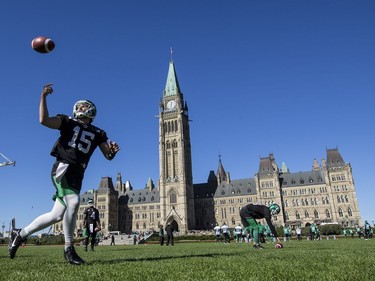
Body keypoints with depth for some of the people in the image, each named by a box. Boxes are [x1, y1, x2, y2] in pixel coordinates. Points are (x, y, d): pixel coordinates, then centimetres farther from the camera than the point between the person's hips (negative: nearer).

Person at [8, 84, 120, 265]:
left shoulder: (97, 133, 17)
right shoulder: (68, 122, 8)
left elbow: (108, 156, 14)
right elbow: (44, 120, -7)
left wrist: (113, 150, -8)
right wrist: (43, 97, -7)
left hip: (77, 174, 6)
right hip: (63, 168, -5)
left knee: (57, 215, 7)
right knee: (73, 202, -25)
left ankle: (20, 234, 27)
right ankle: (69, 248, -8)